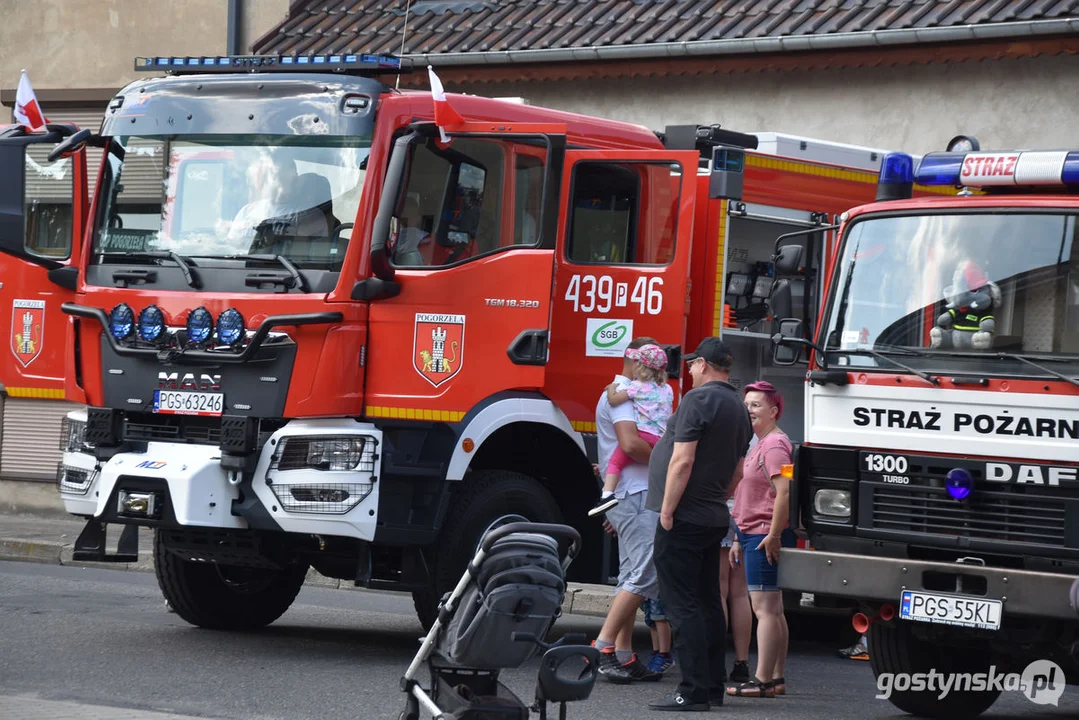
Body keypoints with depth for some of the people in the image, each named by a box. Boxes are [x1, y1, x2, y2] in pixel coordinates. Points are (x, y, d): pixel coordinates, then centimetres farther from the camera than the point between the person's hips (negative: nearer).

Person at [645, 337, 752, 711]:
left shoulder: (698, 399, -14)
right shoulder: (739, 407, 14)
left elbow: (683, 460, -20)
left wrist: (667, 511, -15)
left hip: (685, 517, -9)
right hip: (715, 519, 9)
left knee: (682, 604, -8)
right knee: (708, 602, 14)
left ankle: (693, 691, -12)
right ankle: (713, 686, 16)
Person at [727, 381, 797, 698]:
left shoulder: (775, 445, -13)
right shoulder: (759, 445, 20)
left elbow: (784, 492, -23)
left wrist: (773, 535, -24)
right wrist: (740, 538, 24)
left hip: (765, 539, -11)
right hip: (754, 535, 11)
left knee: (764, 608, -11)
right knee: (773, 610, 12)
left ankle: (762, 681, -13)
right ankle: (776, 678, 16)